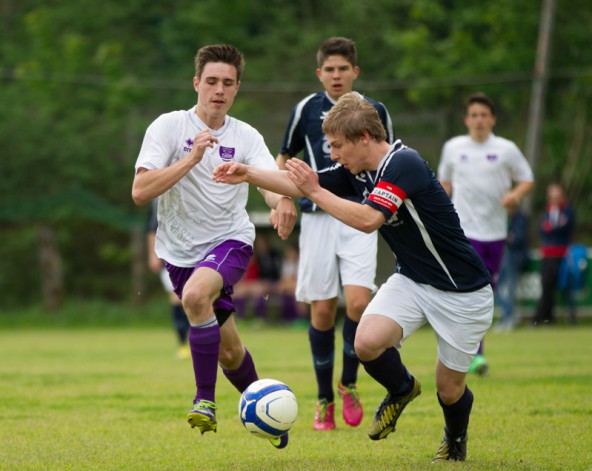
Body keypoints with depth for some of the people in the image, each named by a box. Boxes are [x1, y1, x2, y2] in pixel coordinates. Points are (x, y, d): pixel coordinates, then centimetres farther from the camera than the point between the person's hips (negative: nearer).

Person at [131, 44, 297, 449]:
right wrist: (191, 159, -27)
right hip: (181, 250, 1)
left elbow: (273, 183, -17)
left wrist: (284, 201, -41)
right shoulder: (169, 127, -7)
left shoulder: (247, 137, -1)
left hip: (230, 241, -1)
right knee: (228, 350, 8)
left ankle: (206, 400, -23)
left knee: (196, 295, -33)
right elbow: (140, 192, -18)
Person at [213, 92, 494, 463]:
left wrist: (316, 192, -27)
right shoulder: (357, 171, 0)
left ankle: (456, 439, 37)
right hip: (412, 280, 7)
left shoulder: (404, 164, -25)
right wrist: (249, 174, -1)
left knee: (449, 388, 2)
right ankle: (402, 390, 15)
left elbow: (368, 219, -35)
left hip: (462, 292, -7)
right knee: (367, 342, -18)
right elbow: (300, 184, 10)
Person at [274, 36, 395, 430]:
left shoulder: (375, 112, 6)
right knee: (322, 309, 1)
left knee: (358, 302, -17)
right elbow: (284, 157, 15)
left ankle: (349, 384, 5)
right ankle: (325, 399, 14)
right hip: (318, 217, 0)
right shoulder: (307, 109, 4)